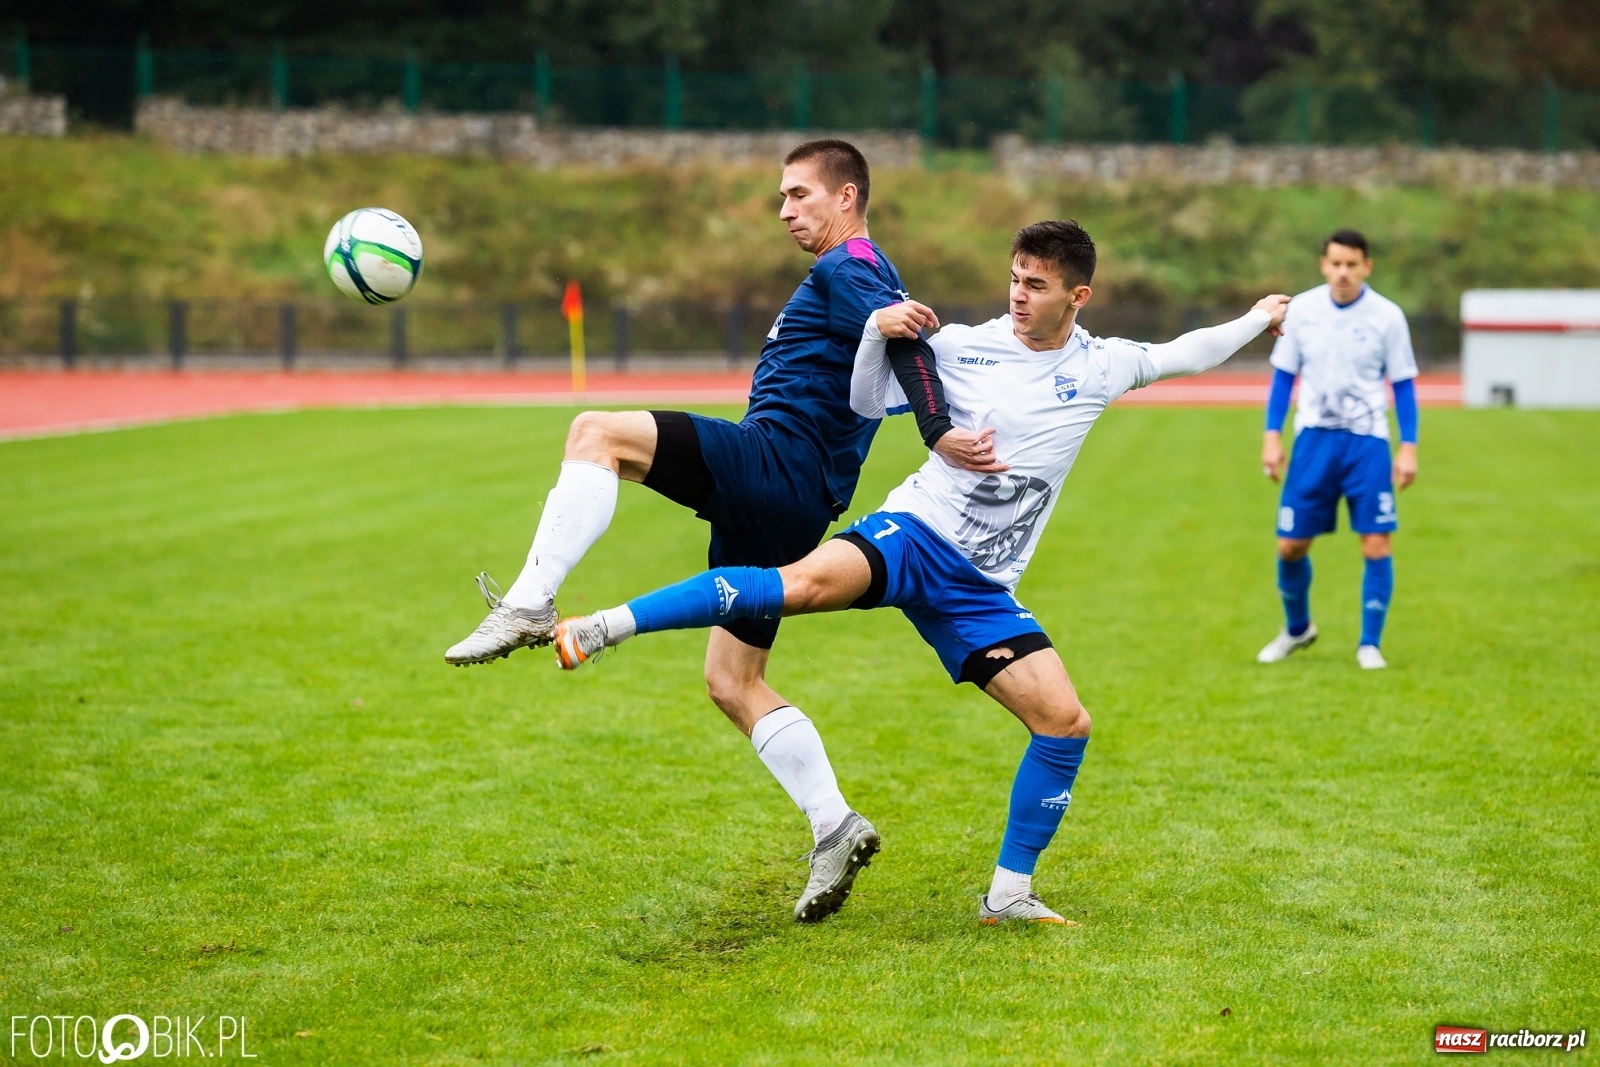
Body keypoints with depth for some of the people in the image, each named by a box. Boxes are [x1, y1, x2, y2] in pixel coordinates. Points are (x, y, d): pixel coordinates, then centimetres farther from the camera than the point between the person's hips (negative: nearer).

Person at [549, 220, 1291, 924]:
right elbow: (869, 402, 2)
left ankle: (1008, 894, 8)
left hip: (980, 588, 4)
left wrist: (1258, 319, 28)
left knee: (1065, 723, -6)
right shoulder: (962, 348, 1)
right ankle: (601, 628, -38)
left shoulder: (1100, 367, 10)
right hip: (914, 533, -4)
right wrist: (879, 332, -14)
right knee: (808, 583, -35)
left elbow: (1182, 356, 25)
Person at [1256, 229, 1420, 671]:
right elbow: (1283, 376, 8)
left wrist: (1408, 447, -4)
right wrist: (1272, 436, 1)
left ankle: (1370, 644, 4)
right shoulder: (1301, 310, 0)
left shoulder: (1387, 316, -4)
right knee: (1290, 544, 3)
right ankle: (1297, 629, 28)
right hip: (1314, 437, 2)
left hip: (1367, 440, -2)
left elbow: (1403, 385, 2)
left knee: (1378, 543, -9)